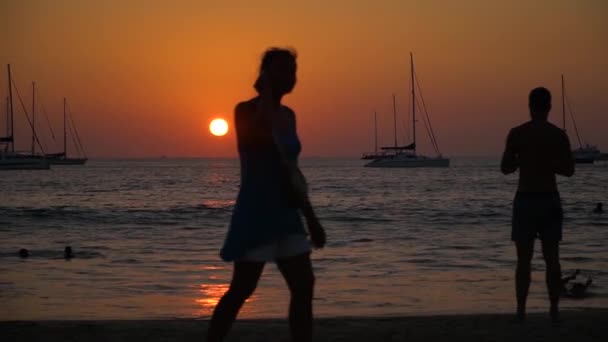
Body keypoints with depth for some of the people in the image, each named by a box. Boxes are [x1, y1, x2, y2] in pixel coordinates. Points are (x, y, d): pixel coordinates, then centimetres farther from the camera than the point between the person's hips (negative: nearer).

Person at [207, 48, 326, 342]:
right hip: (256, 213, -7)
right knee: (242, 290, -4)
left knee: (303, 287, 3)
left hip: (286, 213, 7)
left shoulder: (288, 115, 13)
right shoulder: (246, 110, -8)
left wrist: (310, 217, 18)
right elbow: (256, 140, -32)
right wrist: (266, 95, -20)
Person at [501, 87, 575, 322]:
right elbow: (569, 170, 5)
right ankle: (554, 310, 6)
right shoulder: (559, 135, -1)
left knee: (524, 259, 3)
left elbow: (505, 169, -2)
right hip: (550, 200, 1)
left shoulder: (517, 133, -6)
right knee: (552, 259, 6)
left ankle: (521, 311, 2)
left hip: (525, 200, -1)